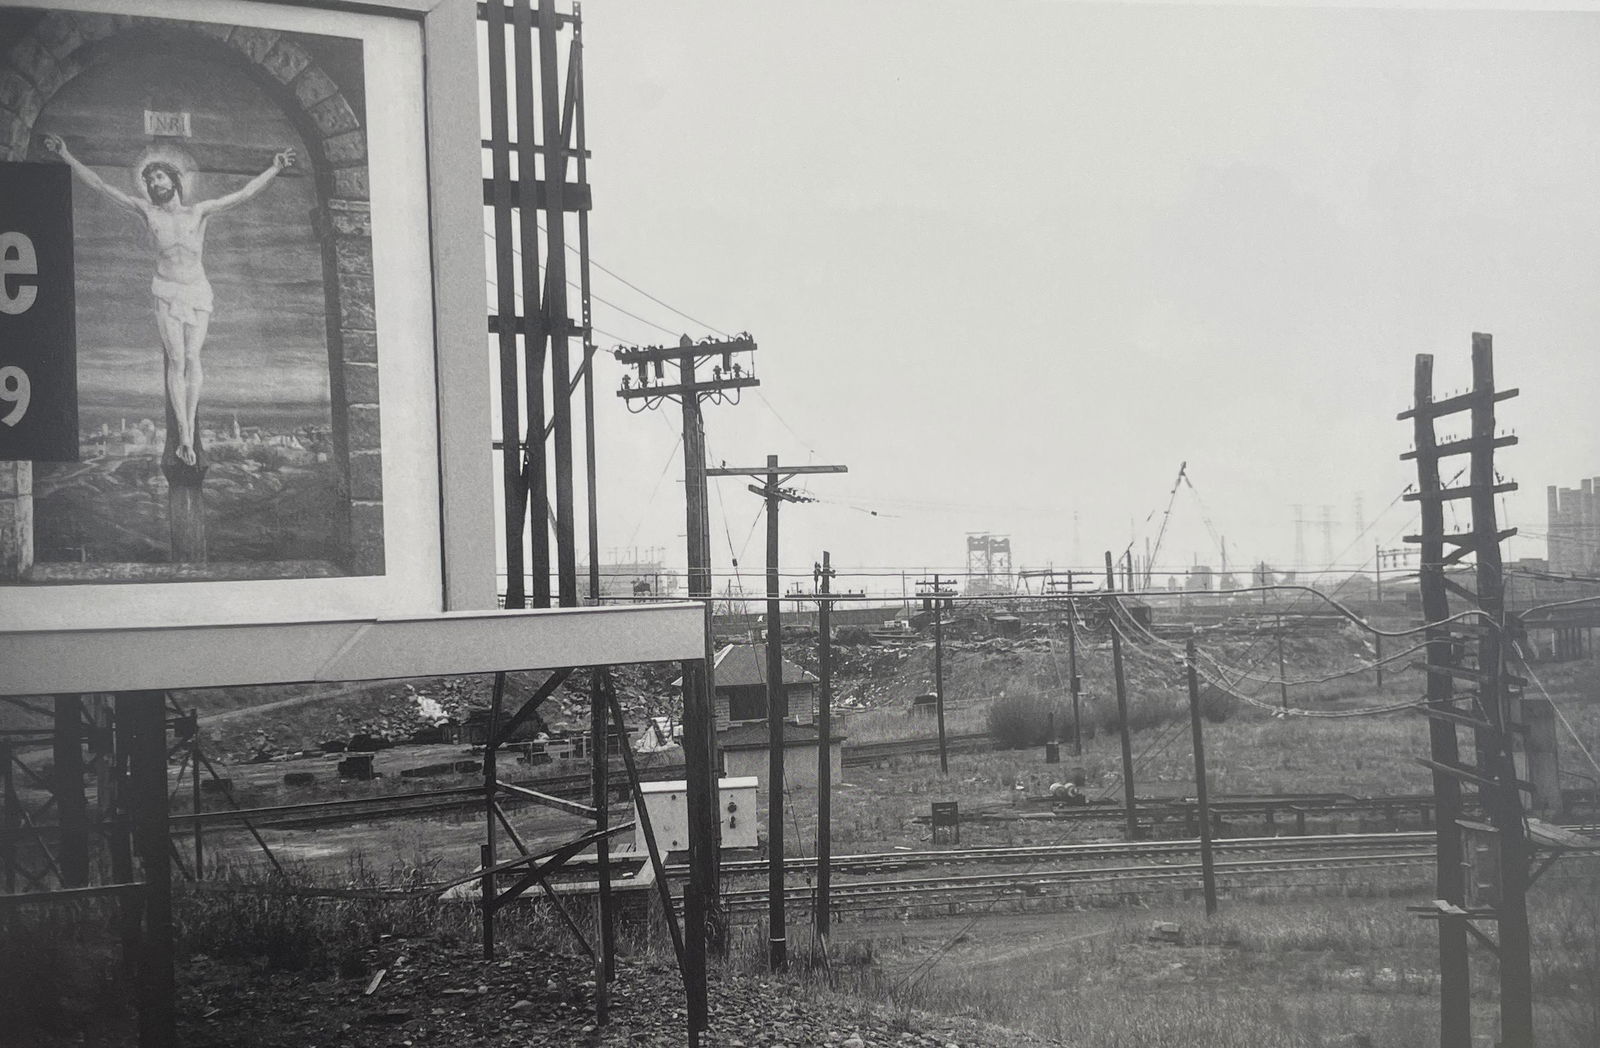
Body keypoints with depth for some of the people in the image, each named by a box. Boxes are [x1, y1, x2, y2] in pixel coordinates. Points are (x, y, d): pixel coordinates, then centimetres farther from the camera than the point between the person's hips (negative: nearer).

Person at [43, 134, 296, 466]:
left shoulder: (199, 211, 4)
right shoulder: (147, 211, 4)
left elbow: (244, 194, 0)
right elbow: (101, 186, 5)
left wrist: (275, 169, -8)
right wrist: (67, 156, 2)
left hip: (199, 294, 0)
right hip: (167, 294, 0)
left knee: (192, 358, -4)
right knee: (176, 361, -7)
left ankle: (188, 432, 1)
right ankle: (185, 436, -9)